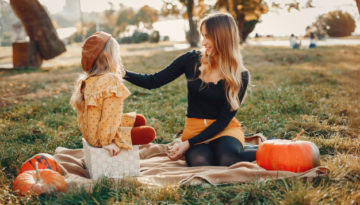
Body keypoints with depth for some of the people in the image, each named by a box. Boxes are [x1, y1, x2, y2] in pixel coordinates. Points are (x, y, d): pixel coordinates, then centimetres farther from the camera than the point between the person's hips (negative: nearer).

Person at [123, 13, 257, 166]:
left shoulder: (240, 76, -7)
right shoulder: (191, 60, -2)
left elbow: (224, 119, -9)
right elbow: (152, 82, 1)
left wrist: (189, 143, -18)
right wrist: (123, 73, -17)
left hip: (224, 129, -1)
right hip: (194, 129, 1)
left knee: (227, 160, -34)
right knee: (199, 161, -33)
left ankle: (263, 154, -4)